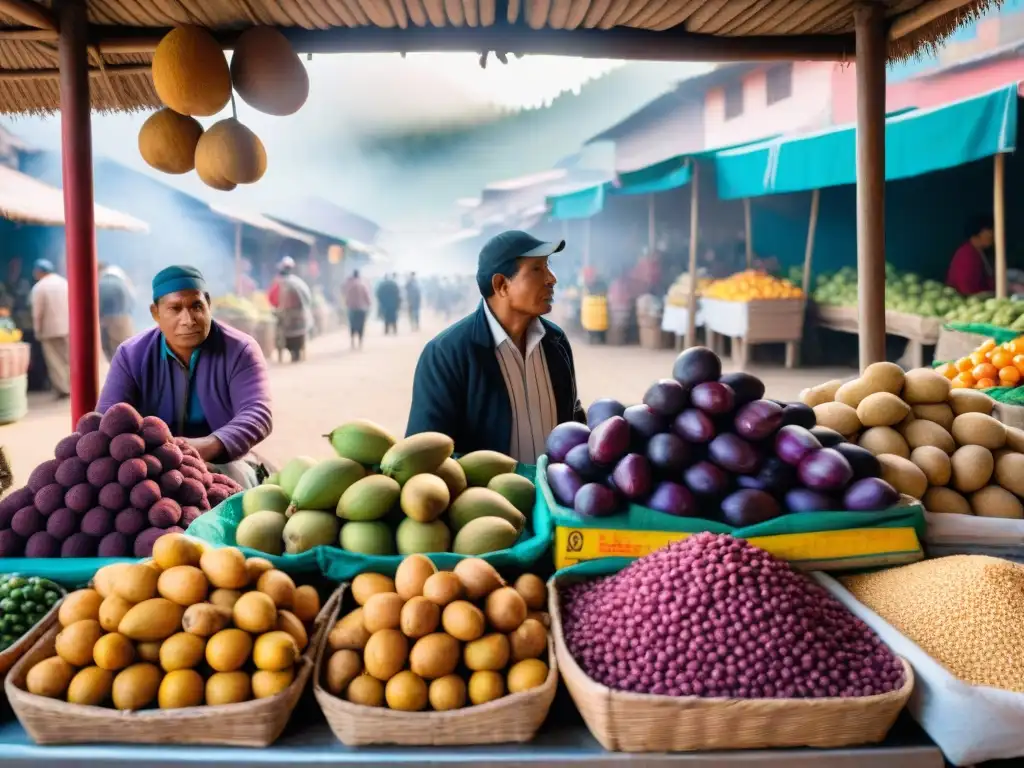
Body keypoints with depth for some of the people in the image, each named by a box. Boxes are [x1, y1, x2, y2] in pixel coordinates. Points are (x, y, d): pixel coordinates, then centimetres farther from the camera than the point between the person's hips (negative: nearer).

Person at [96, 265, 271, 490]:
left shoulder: (239, 350, -9)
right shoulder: (131, 355, -1)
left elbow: (257, 415, -22)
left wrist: (209, 446, -43)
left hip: (222, 464, -2)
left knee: (233, 478, -34)